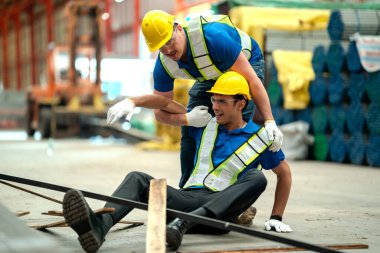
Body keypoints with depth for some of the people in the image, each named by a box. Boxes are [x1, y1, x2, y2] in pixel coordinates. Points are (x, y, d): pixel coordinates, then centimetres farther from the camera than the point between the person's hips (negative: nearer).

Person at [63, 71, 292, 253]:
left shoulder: (260, 137, 7)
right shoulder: (206, 125, 17)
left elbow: (284, 173, 15)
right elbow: (166, 103, 18)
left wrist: (276, 218, 12)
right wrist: (133, 101, 3)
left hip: (220, 210, -3)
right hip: (187, 198, 4)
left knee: (257, 179, -32)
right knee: (137, 179, -20)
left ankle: (182, 224, -49)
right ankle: (99, 226, -54)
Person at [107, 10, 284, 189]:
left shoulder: (213, 37, -41)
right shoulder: (163, 65, -23)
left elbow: (252, 80, -37)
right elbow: (161, 112, -14)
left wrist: (269, 122, -40)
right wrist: (187, 119, -36)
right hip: (212, 76, 6)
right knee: (190, 128, -3)